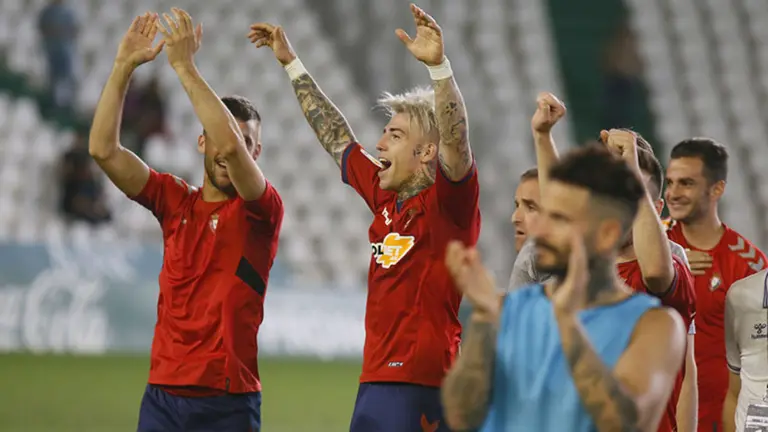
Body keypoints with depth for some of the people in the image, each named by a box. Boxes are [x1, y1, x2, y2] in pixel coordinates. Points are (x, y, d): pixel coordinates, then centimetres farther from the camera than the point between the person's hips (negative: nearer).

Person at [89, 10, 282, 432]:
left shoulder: (261, 211, -3)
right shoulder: (175, 201, 9)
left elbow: (232, 146, -21)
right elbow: (103, 149, 1)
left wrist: (184, 66, -19)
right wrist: (124, 65, -6)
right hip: (163, 394, 3)